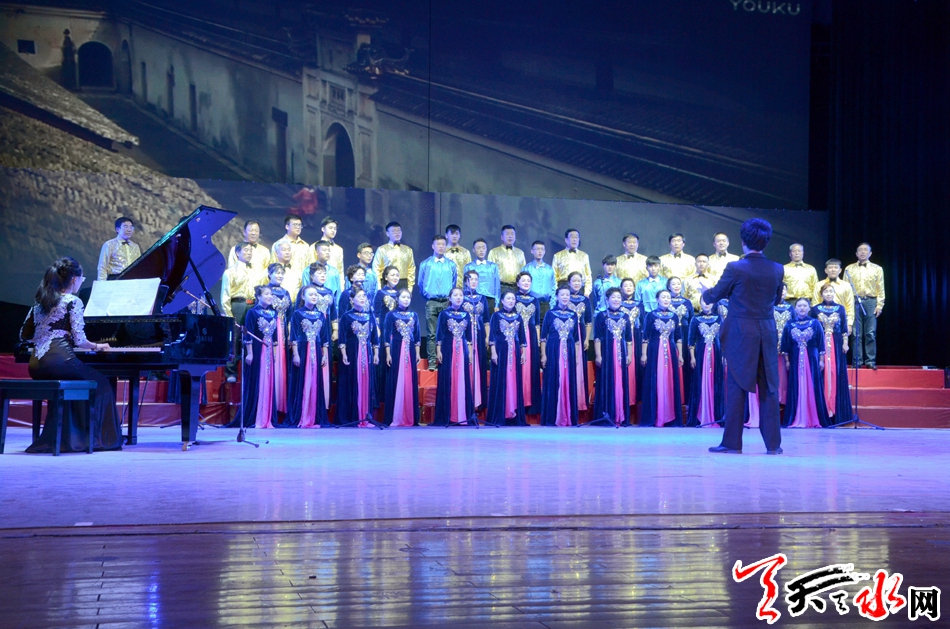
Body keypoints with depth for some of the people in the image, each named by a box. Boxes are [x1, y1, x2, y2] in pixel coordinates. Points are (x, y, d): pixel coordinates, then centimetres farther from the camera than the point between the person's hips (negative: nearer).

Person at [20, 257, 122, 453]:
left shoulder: (40, 301, 17)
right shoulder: (73, 302, -3)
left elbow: (25, 335, 23)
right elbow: (79, 340, -10)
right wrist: (96, 346, 9)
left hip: (36, 365, 7)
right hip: (60, 361, -7)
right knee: (100, 384, 14)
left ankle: (57, 439, 26)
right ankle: (102, 438, 16)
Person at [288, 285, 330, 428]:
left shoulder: (321, 315, 12)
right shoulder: (297, 314, 0)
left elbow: (324, 337, 12)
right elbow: (293, 337, -4)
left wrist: (325, 355, 6)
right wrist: (295, 354, -12)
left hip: (316, 352, 4)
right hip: (302, 351, -4)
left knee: (315, 384, 4)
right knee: (302, 384, -3)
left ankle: (314, 418, 8)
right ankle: (300, 418, 1)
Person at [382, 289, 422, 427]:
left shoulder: (414, 315, 12)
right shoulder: (391, 315, 0)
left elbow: (417, 335, 13)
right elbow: (387, 335, -3)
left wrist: (417, 353, 8)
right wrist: (388, 354, -10)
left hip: (410, 351, 4)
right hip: (396, 350, -4)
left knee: (410, 383, 5)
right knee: (396, 383, -3)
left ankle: (410, 417, 10)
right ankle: (395, 418, -1)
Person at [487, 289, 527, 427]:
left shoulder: (518, 317, 12)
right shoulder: (496, 316, 1)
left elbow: (522, 337, 12)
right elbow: (492, 335, -3)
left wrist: (523, 353, 5)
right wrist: (493, 352, -11)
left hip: (515, 352, 3)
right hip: (501, 351, -3)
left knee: (515, 382, 3)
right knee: (500, 382, -3)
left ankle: (515, 415, 6)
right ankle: (498, 416, -1)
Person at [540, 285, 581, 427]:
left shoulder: (573, 315, 11)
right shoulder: (550, 314, 2)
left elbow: (576, 338, 13)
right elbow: (543, 336, 1)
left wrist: (577, 355, 7)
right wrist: (543, 355, -6)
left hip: (569, 352, 3)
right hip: (553, 351, -3)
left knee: (569, 383, 3)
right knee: (553, 384, -3)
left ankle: (569, 417, 8)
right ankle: (552, 418, 1)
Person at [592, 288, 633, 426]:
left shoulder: (625, 317, 12)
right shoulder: (601, 316, 2)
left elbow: (629, 339, 13)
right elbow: (597, 338, -3)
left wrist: (629, 355, 5)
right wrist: (598, 355, -10)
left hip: (621, 355, 3)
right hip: (606, 354, -3)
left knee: (621, 384, 3)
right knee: (606, 384, -3)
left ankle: (620, 417, 7)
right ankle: (606, 416, 0)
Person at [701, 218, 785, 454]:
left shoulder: (735, 268, -11)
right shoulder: (777, 270, 1)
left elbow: (714, 296, 0)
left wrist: (704, 293, 23)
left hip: (740, 335, -3)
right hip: (767, 335, 3)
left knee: (737, 388, 1)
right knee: (769, 388, 7)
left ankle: (732, 442, 2)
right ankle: (773, 442, 9)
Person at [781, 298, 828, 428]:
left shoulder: (815, 324, 3)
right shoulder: (790, 325, 4)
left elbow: (821, 343, 3)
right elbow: (785, 344, 6)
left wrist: (821, 360, -1)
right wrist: (786, 361, 1)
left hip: (812, 360, -1)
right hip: (795, 360, 1)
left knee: (812, 388, -1)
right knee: (796, 389, 1)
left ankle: (813, 419, 3)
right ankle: (796, 419, 4)